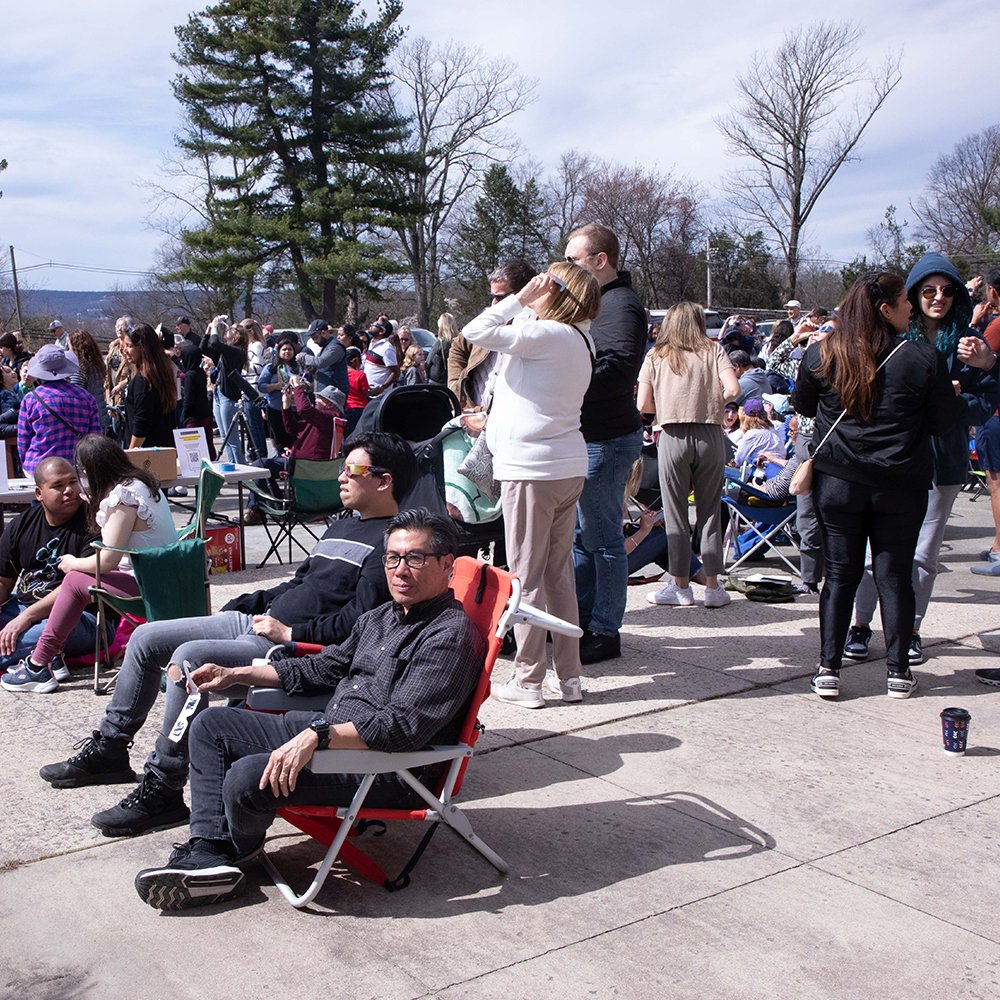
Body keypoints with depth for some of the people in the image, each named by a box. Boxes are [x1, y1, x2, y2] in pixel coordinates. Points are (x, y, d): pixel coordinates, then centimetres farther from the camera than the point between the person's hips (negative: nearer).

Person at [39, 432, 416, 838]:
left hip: (295, 648, -11)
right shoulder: (341, 528, 21)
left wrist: (290, 633, -18)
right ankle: (108, 750, 22)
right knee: (146, 638, 9)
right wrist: (236, 607, 18)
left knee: (189, 658, -30)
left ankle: (162, 790, -18)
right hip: (257, 622, 11)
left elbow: (356, 622, -21)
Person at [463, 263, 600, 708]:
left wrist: (519, 300, -5)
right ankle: (568, 676, 18)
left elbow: (476, 332, -13)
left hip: (532, 470, -9)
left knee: (526, 576, -1)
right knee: (559, 574, 12)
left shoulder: (548, 334, -15)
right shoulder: (577, 340, 13)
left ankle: (528, 680, 5)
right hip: (568, 467, 9)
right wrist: (522, 305, 15)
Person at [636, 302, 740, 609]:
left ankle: (681, 586, 11)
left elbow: (643, 404, -1)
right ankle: (713, 586, 11)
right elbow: (733, 390, -7)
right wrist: (712, 403, 13)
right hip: (711, 436, 1)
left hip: (673, 437, -1)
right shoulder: (713, 350, 6)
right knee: (710, 511, 9)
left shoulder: (656, 356, 7)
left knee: (675, 514, 7)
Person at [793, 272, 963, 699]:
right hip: (902, 484, -1)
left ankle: (828, 669, 7)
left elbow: (803, 406, 12)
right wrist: (959, 397, 18)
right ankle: (898, 671, 15)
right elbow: (945, 421, -2)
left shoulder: (821, 354, -3)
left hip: (838, 482, 2)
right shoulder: (923, 357, -10)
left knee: (840, 573, 9)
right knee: (894, 574, 8)